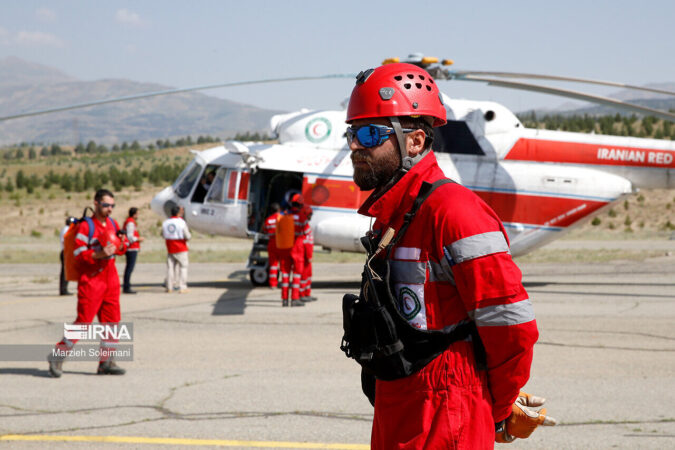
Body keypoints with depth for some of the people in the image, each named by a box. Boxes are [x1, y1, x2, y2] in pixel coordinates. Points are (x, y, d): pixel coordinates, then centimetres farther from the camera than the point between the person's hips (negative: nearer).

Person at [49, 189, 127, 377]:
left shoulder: (113, 224, 12)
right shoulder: (85, 226, -10)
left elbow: (119, 247, 22)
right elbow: (78, 255, -14)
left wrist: (121, 246, -1)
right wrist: (99, 254, -27)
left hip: (111, 278, 7)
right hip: (91, 280, -7)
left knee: (112, 320, 5)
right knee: (83, 322, -8)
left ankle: (105, 362, 12)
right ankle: (57, 357, 3)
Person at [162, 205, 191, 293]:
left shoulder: (165, 223, 1)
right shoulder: (182, 222, -13)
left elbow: (163, 235, 11)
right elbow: (187, 237, -12)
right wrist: (189, 234, 10)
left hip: (170, 249, 4)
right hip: (181, 249, -4)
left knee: (170, 267, 10)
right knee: (183, 267, 2)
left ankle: (169, 287, 12)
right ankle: (182, 287, -3)